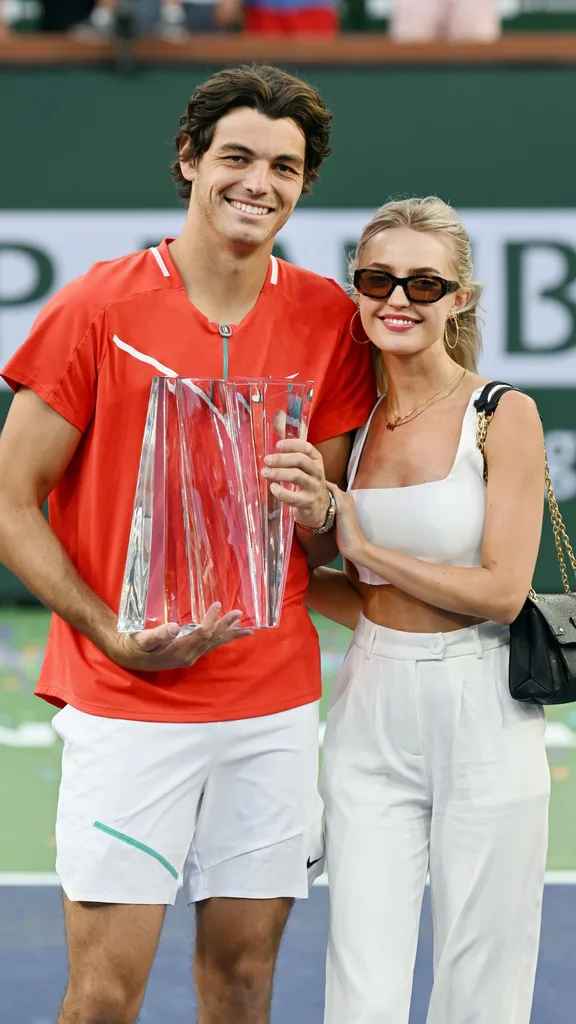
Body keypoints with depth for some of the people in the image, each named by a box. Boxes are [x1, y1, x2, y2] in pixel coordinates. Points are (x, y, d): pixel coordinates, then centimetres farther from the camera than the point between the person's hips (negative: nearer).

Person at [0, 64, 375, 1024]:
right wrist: (115, 635, -13)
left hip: (275, 700, 3)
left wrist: (317, 511, -12)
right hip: (126, 702, -3)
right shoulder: (97, 307, -5)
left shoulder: (328, 319, 5)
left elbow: (332, 543, 12)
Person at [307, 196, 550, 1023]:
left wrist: (366, 547, -9)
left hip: (480, 716, -4)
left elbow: (501, 592, -12)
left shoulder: (505, 415, -6)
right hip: (371, 715, 4)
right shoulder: (354, 423, 9)